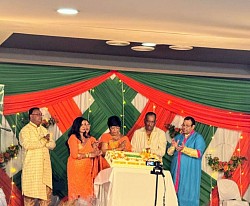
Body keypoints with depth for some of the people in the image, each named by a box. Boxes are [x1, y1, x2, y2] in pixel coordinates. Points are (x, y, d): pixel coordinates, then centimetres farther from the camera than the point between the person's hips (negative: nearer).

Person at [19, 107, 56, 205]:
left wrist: (45, 141, -11)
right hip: (32, 167, -6)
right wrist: (43, 140, -10)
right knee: (31, 191, -6)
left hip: (45, 166, 6)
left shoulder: (44, 129, 19)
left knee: (47, 191, 4)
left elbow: (52, 144, 10)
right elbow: (27, 145, -19)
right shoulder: (25, 130, -2)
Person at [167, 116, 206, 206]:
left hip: (189, 172, -5)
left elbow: (198, 153, -14)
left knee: (187, 193, -6)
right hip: (176, 171, 5)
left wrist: (184, 149, -24)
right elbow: (169, 152, 11)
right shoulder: (178, 137, 16)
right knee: (176, 192, 2)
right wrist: (173, 146, -11)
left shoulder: (198, 138, 0)